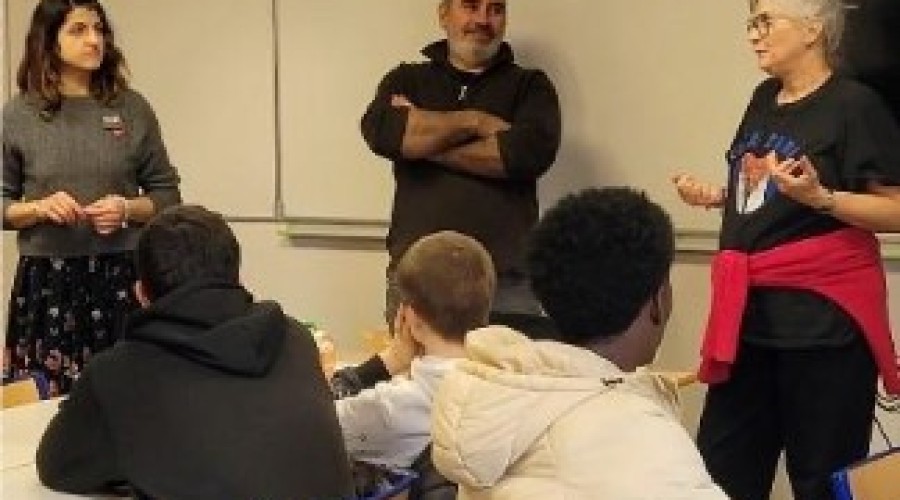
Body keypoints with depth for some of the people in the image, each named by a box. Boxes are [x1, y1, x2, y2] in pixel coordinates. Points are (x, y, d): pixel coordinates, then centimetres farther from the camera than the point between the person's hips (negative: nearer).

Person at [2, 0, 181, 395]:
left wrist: (128, 209, -8)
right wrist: (39, 208, -10)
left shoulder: (131, 109, 5)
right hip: (45, 281, 0)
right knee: (47, 396, -2)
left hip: (121, 275, 1)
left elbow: (167, 195, 10)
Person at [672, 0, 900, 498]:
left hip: (821, 314, -8)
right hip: (749, 311, 8)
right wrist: (715, 196, 7)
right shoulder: (763, 98, 12)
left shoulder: (855, 105, -12)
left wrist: (819, 197, -28)